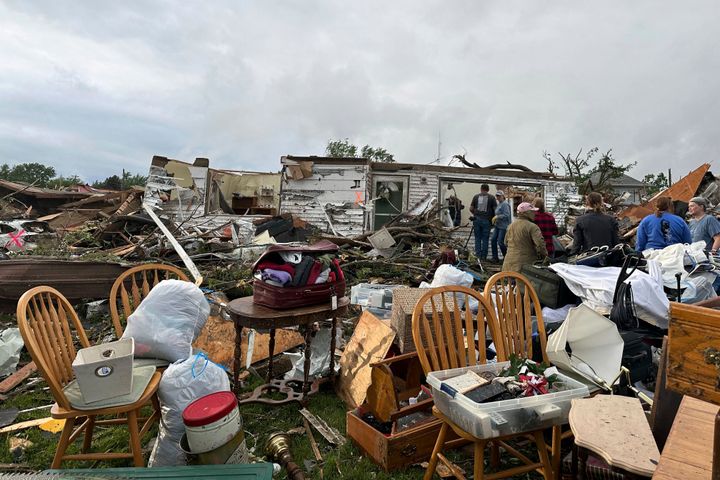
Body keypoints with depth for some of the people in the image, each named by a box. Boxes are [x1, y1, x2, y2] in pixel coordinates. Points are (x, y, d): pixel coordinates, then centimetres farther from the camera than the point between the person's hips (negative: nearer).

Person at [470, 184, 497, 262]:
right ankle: (483, 256, 6)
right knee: (485, 239, 5)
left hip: (477, 219, 2)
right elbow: (495, 209, -3)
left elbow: (471, 209, 6)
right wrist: (493, 217, 13)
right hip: (486, 220, -2)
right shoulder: (491, 197, 1)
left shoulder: (476, 196, 6)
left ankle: (478, 255, 7)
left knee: (477, 238, 9)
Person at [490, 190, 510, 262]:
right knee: (493, 240, 3)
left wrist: (497, 217, -18)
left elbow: (506, 215, -20)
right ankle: (495, 258, 11)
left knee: (500, 242, -7)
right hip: (497, 226, 9)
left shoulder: (505, 204, -14)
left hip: (503, 226, -9)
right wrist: (494, 219, 12)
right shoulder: (499, 204, 16)